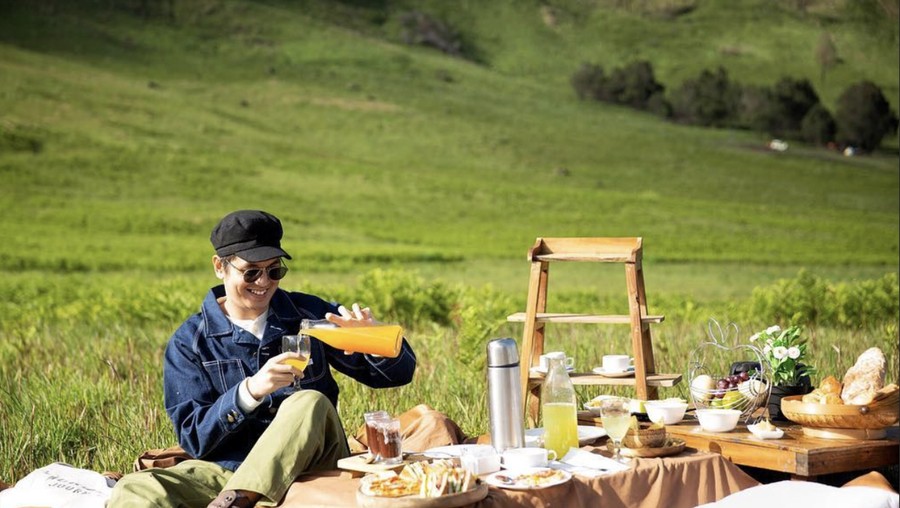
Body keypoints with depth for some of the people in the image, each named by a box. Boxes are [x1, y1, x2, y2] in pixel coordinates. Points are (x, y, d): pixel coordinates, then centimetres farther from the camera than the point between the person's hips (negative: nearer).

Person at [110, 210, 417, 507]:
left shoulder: (309, 314, 4)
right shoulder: (189, 342, 3)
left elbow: (398, 373, 5)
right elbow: (193, 440, -6)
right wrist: (250, 391, -23)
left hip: (311, 464, 0)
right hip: (228, 470, 0)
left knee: (310, 403, -31)